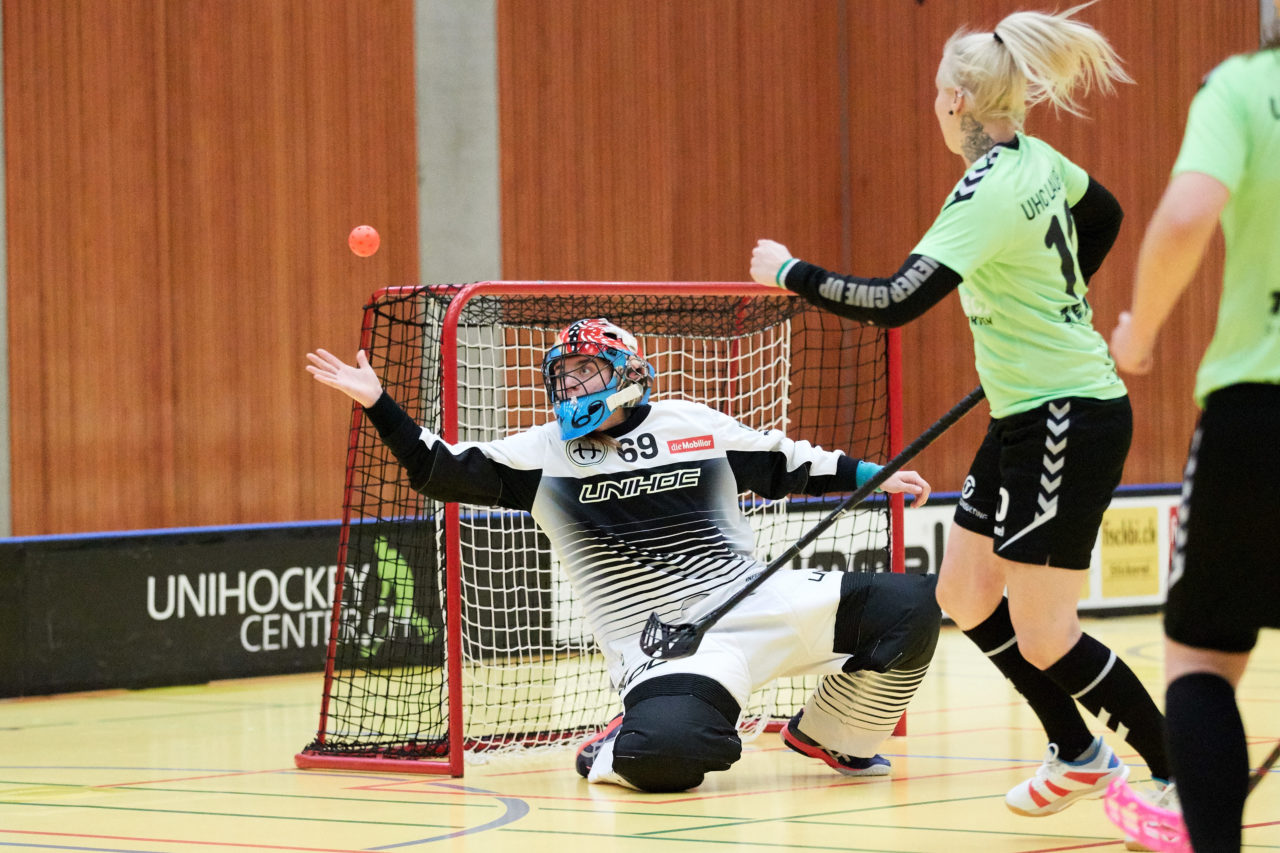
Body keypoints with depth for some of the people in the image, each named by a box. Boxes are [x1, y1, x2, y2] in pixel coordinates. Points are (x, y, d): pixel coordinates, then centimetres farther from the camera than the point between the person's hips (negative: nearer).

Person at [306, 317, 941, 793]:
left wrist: (875, 476, 20)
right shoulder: (542, 454, 7)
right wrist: (378, 404, -5)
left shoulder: (692, 425, 11)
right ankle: (619, 752, 2)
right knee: (667, 747, -38)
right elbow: (443, 471, 4)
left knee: (910, 606, -8)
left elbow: (786, 465, 21)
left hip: (757, 603, 4)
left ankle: (829, 735, 15)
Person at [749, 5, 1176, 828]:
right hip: (1026, 419, 9)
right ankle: (1077, 753, 26)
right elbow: (1105, 214, 25)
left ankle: (1180, 778, 8)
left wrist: (790, 272, -17)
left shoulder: (989, 192, -22)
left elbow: (895, 303, -29)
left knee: (1042, 637, -4)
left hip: (1068, 424, -9)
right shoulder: (1035, 159, 4)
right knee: (965, 596, 14)